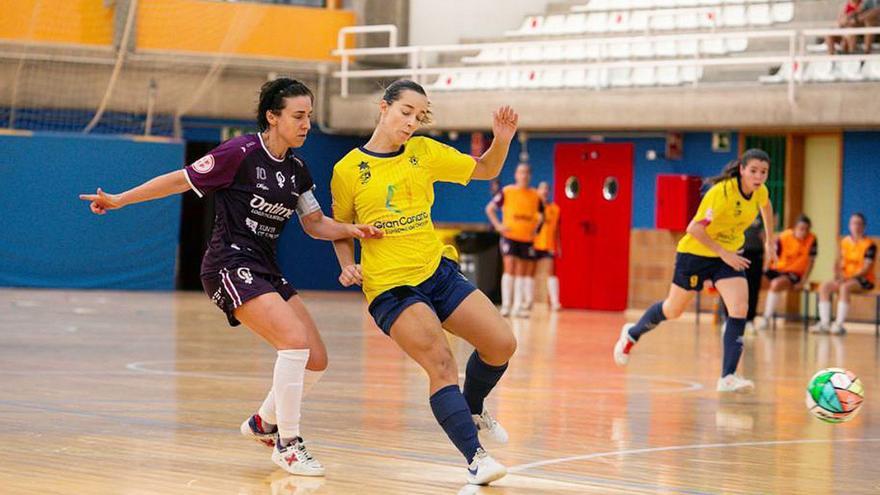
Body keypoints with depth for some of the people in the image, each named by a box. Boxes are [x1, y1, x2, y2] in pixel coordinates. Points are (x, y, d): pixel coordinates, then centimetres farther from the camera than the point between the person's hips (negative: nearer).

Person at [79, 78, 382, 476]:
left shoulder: (296, 170, 10)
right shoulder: (241, 153, -12)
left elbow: (315, 224, 16)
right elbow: (181, 180, -5)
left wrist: (352, 230, -3)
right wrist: (119, 200, -5)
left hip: (266, 271, 8)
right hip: (231, 267, -8)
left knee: (316, 360, 2)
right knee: (296, 340, -24)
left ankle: (263, 423, 26)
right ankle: (287, 444, -12)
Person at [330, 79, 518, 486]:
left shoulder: (424, 152, 5)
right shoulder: (348, 170, -4)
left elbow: (485, 170, 13)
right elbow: (341, 229, 9)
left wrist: (502, 140, -6)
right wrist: (348, 266, -9)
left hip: (439, 271, 5)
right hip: (390, 286, -5)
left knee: (501, 344, -5)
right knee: (441, 364, -22)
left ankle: (472, 411, 25)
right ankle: (475, 458, -21)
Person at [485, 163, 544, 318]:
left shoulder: (535, 196, 7)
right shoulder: (507, 192, -1)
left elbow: (541, 214, 23)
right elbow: (490, 208, 2)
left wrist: (536, 228, 8)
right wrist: (498, 225, -6)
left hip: (527, 239, 4)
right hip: (510, 237, -3)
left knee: (522, 272, 6)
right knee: (509, 268, -13)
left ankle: (518, 306, 11)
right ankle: (506, 305, -12)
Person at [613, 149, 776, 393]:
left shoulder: (760, 192, -9)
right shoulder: (722, 192, -30)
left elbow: (766, 207, 18)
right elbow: (695, 228, -31)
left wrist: (769, 243, 19)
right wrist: (723, 253, -30)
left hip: (729, 256, 5)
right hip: (695, 252, -5)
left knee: (740, 309, -17)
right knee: (673, 310, 13)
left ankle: (728, 377, -16)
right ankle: (632, 333, 43)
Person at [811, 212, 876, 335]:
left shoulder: (869, 245, -9)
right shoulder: (845, 242, 10)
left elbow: (866, 268, -15)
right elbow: (838, 262, 12)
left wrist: (848, 278, -23)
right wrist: (838, 275, -8)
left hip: (864, 280, -6)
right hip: (846, 278, 6)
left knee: (845, 287, -36)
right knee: (824, 286, -16)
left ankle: (839, 324, -37)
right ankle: (824, 323, -20)